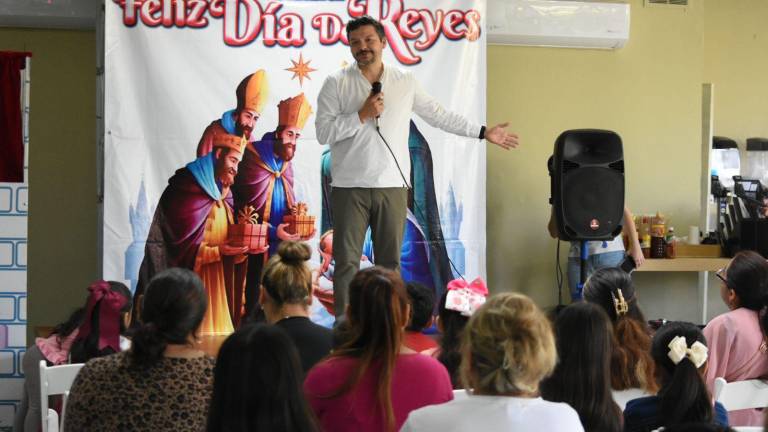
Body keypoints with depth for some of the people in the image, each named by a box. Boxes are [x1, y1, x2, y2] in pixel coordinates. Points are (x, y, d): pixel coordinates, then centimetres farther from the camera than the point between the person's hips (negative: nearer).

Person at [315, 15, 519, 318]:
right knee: (347, 261, -1)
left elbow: (438, 115, 14)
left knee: (390, 262, 6)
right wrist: (362, 115, -15)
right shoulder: (336, 84, -1)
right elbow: (323, 133, -7)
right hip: (350, 187, -2)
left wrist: (483, 132, 14)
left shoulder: (405, 82, 7)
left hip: (392, 187, 2)